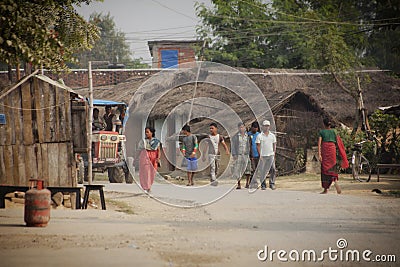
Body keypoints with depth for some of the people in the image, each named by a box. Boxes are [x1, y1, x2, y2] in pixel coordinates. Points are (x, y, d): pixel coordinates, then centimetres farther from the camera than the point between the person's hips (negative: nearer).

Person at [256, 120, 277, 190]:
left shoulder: (272, 135, 11)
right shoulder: (259, 136, 1)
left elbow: (274, 145, 14)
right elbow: (258, 146, -1)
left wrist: (274, 153, 3)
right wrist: (260, 155, -8)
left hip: (271, 155, 2)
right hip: (263, 156, -2)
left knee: (272, 169, -6)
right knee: (262, 171, -2)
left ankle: (272, 184, -1)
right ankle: (263, 185, 4)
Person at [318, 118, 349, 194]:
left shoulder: (321, 132, 1)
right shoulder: (333, 131, 9)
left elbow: (319, 143, -9)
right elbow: (337, 143, 8)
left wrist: (319, 154, -14)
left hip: (325, 150, -2)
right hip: (332, 149, 2)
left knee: (325, 168, 5)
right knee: (332, 167, 9)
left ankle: (325, 189, 7)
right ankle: (335, 181, -21)